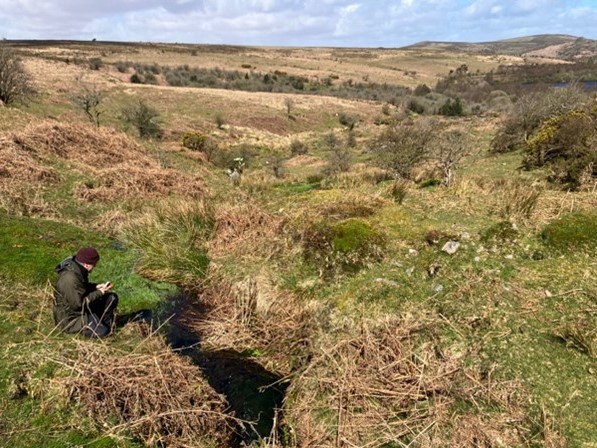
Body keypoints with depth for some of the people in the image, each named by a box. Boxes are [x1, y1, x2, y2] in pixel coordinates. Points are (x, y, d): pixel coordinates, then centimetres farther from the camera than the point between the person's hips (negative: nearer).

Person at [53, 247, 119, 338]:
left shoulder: (78, 269, -3)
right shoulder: (70, 278, -32)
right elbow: (78, 304, -28)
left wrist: (96, 287, -4)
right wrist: (99, 293, -20)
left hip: (82, 308, 9)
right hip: (70, 318, -9)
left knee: (112, 298, 2)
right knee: (102, 331, -20)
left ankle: (103, 324, 10)